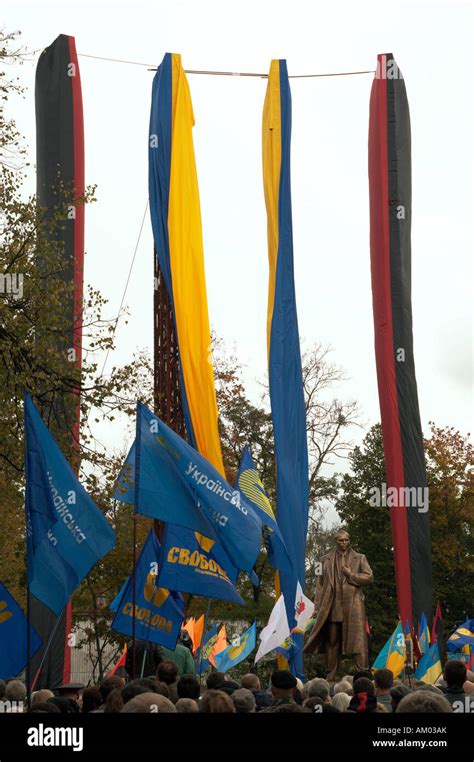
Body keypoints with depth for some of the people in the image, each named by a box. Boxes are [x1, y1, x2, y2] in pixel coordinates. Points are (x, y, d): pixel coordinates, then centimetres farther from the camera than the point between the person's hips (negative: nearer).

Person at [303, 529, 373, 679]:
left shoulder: (359, 558, 13)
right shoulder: (326, 560, 14)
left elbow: (369, 578, 6)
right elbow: (320, 584, 11)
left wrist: (351, 575, -5)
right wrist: (317, 607, 5)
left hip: (353, 604, -1)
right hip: (332, 604, 1)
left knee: (357, 639, -9)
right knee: (332, 641, 2)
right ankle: (331, 675, 8)